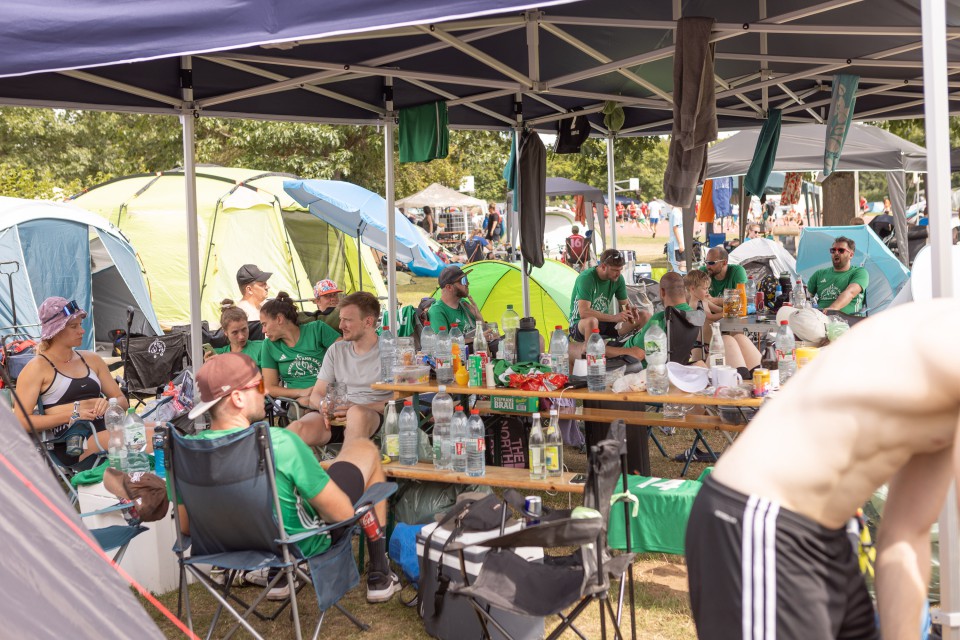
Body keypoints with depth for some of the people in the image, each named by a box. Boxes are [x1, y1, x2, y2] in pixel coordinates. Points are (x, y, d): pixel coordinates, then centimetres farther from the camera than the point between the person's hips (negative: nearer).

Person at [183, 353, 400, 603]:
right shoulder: (280, 443, -34)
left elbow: (186, 527, -3)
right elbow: (342, 513, -24)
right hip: (305, 543, -5)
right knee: (365, 449, 14)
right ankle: (379, 576, 22)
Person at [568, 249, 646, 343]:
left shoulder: (618, 279, -3)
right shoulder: (586, 278, -23)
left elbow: (624, 304, 7)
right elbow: (583, 312, -34)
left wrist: (630, 310, -19)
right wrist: (614, 317, -38)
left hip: (603, 322, 7)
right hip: (579, 325, -7)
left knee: (643, 317, -6)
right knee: (592, 321, -43)